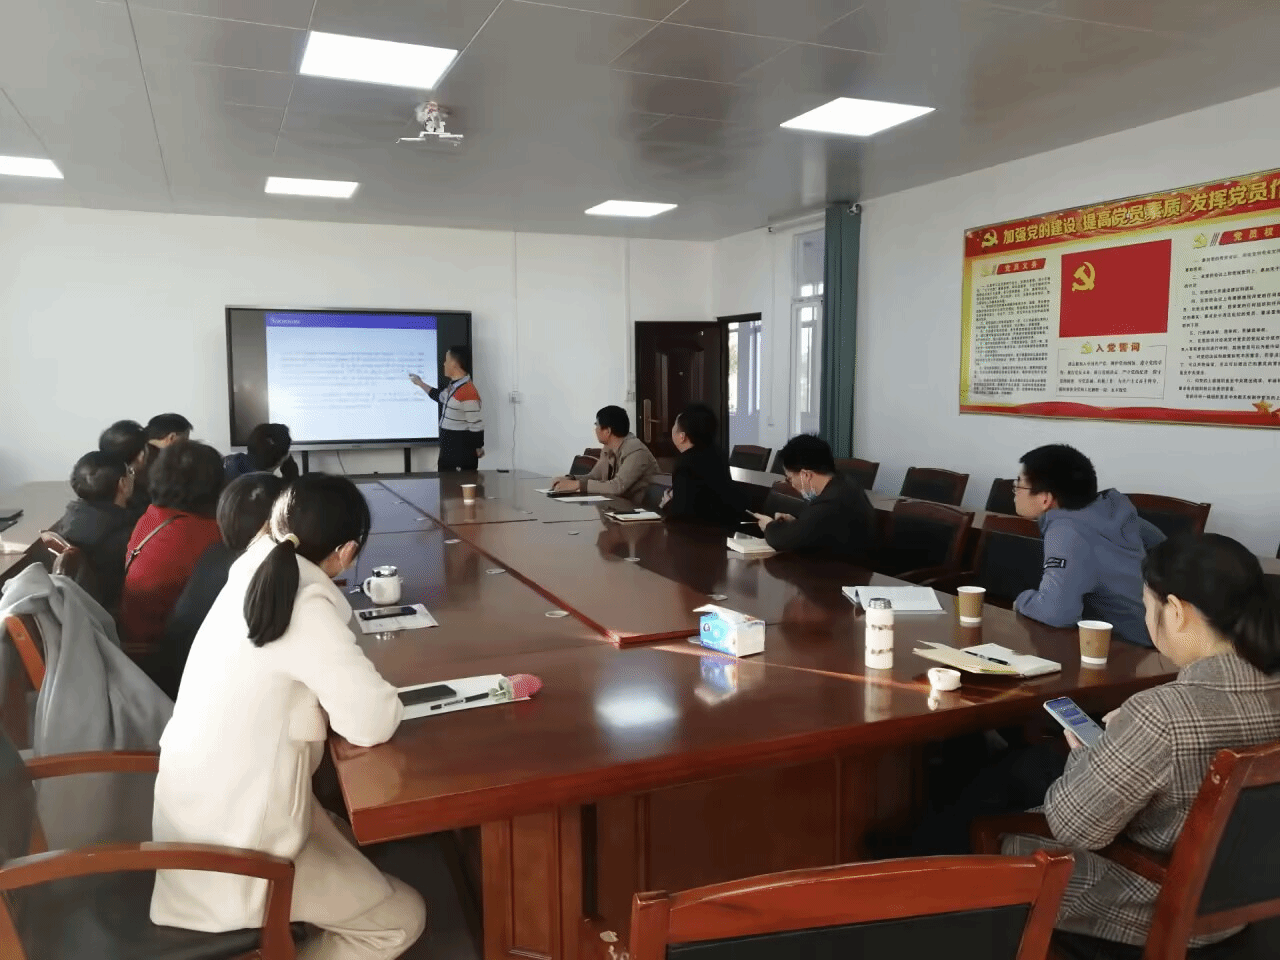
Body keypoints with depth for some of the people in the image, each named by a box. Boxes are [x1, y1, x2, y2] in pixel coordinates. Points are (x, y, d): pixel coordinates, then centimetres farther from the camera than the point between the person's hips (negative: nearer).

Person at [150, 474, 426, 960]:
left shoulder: (252, 576, -3)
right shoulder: (307, 607, -27)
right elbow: (374, 721, -26)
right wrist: (379, 698, -7)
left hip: (201, 818, 9)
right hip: (230, 852, -9)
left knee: (351, 849, 27)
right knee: (402, 919, 6)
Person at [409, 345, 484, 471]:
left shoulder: (468, 393, -25)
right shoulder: (453, 386, 7)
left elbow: (476, 425, -21)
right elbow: (441, 397, 30)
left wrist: (478, 448, -11)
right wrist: (421, 384, 38)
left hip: (462, 450, -10)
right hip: (448, 448, 10)